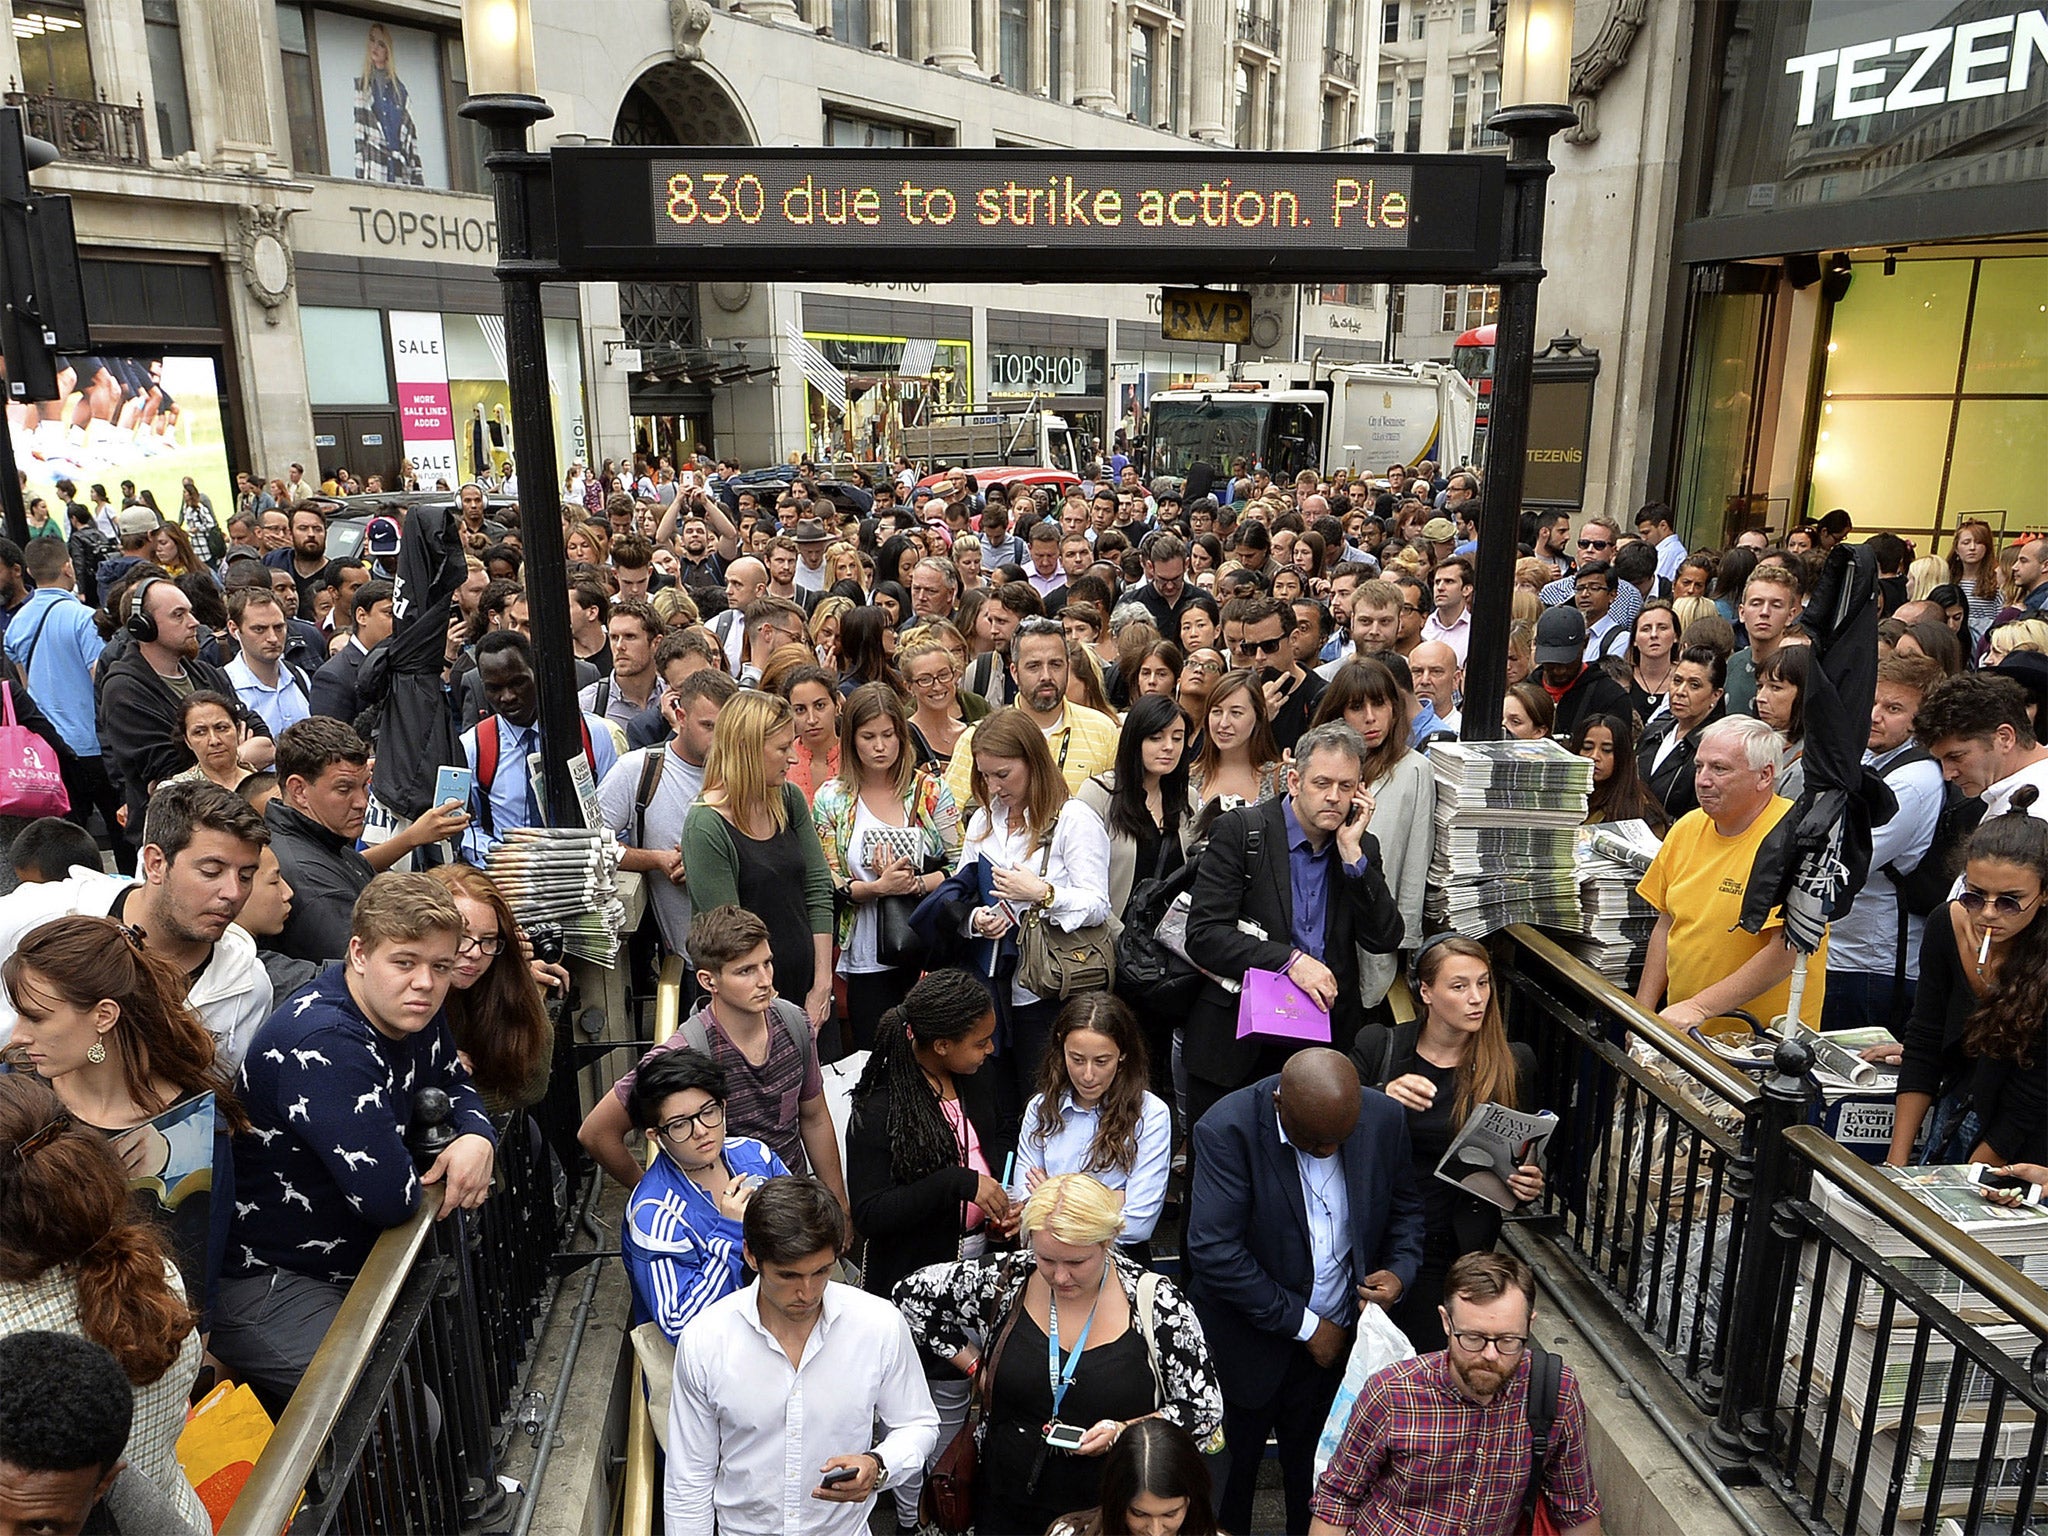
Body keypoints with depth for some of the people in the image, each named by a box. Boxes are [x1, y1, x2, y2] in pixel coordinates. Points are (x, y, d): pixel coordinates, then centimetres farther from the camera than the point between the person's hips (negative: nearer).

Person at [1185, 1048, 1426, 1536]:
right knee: (1232, 1465, 17)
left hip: (1340, 1337, 3)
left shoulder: (1385, 1117, -11)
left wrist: (1399, 1270, -12)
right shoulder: (1227, 1130, -25)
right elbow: (1214, 1252, -26)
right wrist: (1304, 1325, -19)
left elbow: (1405, 1206, 7)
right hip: (1250, 1345, -2)